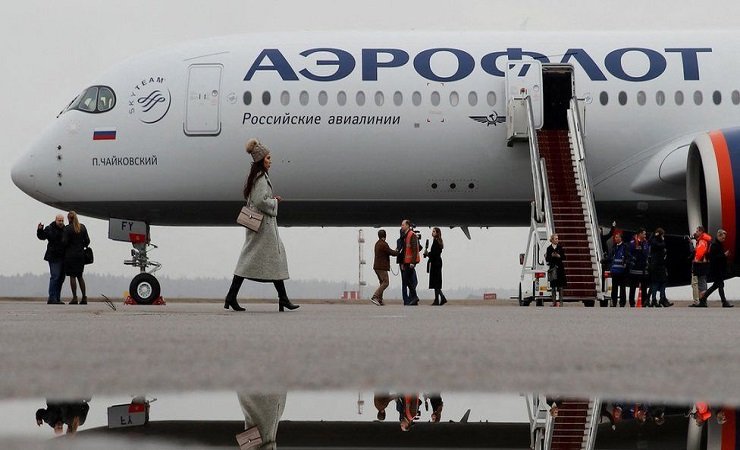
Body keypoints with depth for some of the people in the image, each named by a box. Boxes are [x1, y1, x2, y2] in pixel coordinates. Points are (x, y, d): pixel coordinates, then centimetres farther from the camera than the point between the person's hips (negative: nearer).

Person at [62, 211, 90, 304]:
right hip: (81, 255, 5)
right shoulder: (83, 227, 4)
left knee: (72, 276, -1)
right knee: (80, 276, 13)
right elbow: (87, 241, 5)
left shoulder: (67, 228, -11)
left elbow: (65, 242, -14)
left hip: (70, 255, -5)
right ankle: (84, 297, 9)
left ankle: (74, 298, -3)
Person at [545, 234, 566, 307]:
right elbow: (547, 259, 1)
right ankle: (554, 301, 6)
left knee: (560, 284, -2)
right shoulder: (549, 248, 3)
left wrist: (559, 256, -14)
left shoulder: (560, 247, 3)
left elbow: (564, 257, 3)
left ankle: (561, 301, 1)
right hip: (552, 267, 0)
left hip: (560, 267, 0)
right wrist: (552, 256, -16)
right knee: (553, 285, 1)